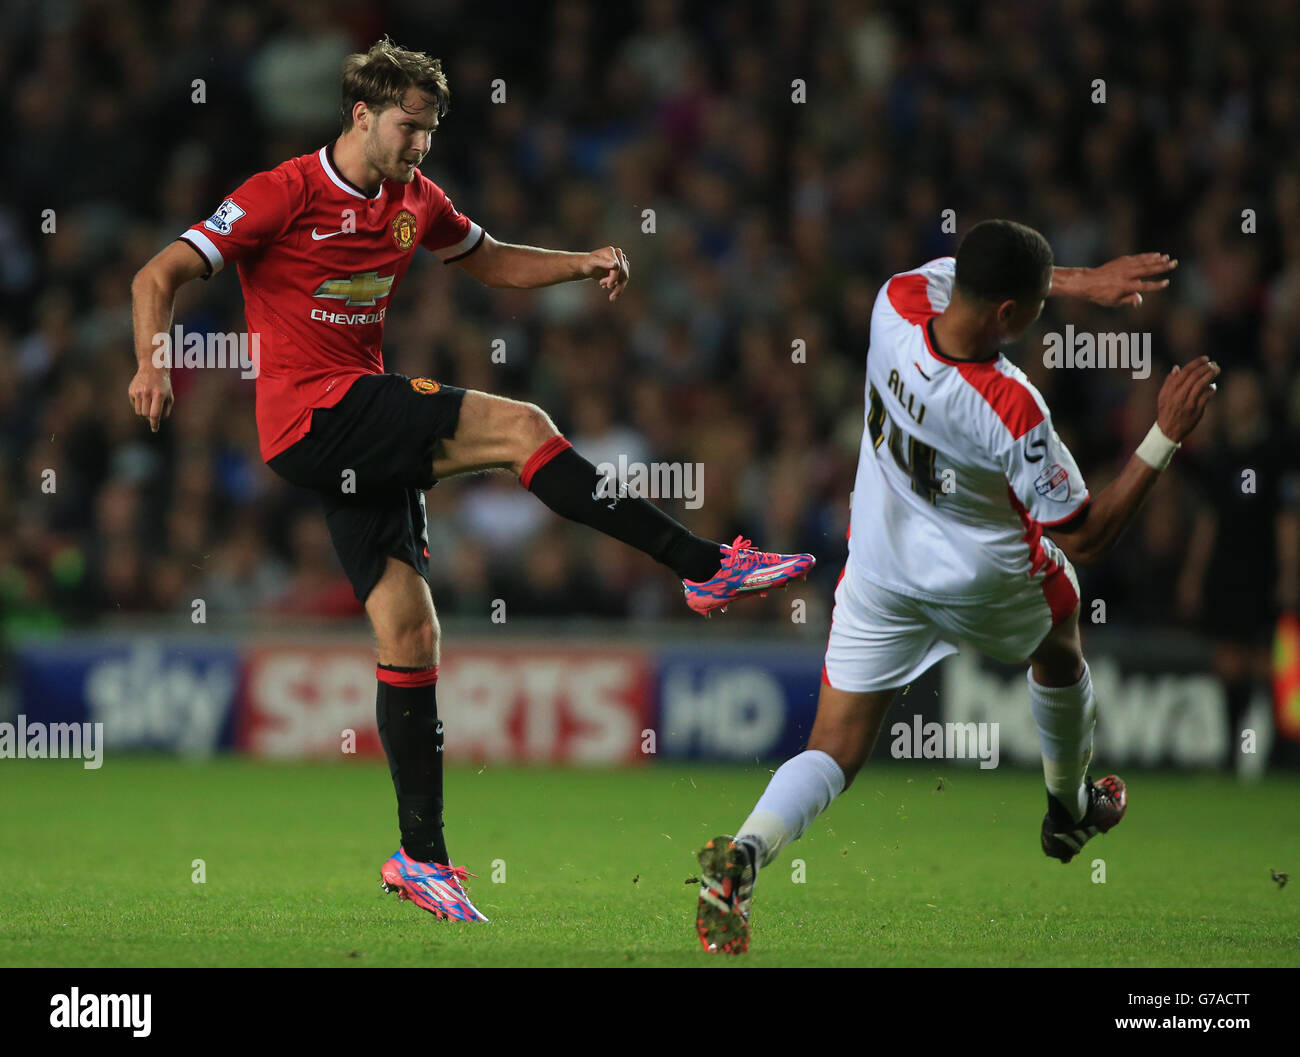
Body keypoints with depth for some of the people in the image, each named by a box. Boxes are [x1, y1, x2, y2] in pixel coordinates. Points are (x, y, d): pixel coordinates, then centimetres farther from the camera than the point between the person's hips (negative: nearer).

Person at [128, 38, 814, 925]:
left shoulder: (414, 201, 12)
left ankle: (422, 856, 6)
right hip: (309, 414, -8)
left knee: (410, 630, 2)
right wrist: (155, 361, -28)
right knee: (519, 427, -20)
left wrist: (584, 264, 9)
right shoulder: (284, 195, -9)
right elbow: (160, 275, -10)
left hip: (366, 434, 8)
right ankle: (708, 567, -17)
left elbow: (493, 261, 27)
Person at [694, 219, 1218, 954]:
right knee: (1059, 654, 33)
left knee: (836, 752, 5)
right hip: (988, 583, -3)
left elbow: (973, 275, 3)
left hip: (877, 572, 3)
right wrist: (1167, 437, -25)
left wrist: (1085, 281, -1)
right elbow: (1085, 539, -24)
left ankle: (745, 853, -23)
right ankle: (1071, 811, 54)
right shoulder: (1011, 411, -36)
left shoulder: (898, 305, -24)